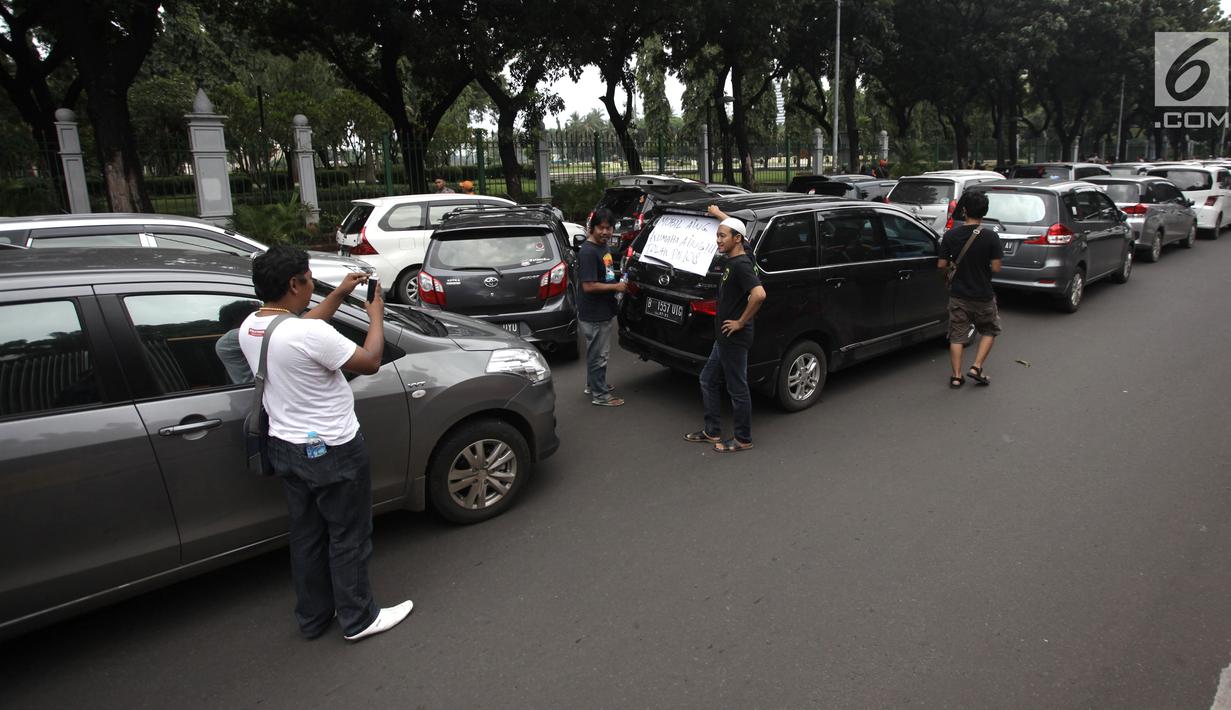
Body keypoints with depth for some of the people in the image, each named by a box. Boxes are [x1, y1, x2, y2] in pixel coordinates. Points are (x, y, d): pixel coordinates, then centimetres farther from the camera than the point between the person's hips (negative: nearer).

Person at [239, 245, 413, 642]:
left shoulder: (249, 327, -1)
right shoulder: (309, 334, -27)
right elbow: (370, 362, -16)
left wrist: (340, 293, 18)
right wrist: (376, 316, -1)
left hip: (286, 449, 8)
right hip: (332, 452, -8)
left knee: (307, 536, 20)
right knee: (348, 537, 9)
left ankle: (313, 618, 35)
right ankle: (358, 620, 24)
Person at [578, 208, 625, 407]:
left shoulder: (603, 246, 9)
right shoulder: (588, 252, -21)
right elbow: (588, 286, -24)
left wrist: (619, 282, 7)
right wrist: (615, 287, -16)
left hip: (605, 312, 10)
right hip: (594, 315, -10)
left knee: (597, 352, 22)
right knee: (598, 355, 1)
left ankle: (593, 385, 37)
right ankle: (599, 395, 12)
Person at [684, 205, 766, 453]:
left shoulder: (741, 265, -20)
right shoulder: (732, 260, 7)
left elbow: (759, 294, -35)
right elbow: (733, 227, 29)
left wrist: (741, 322, -24)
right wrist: (718, 214, 38)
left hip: (735, 338, -10)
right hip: (724, 338, 10)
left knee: (737, 389, 2)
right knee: (708, 380, 18)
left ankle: (743, 439, 17)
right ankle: (712, 431, 29)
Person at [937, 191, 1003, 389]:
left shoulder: (951, 235, -7)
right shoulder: (991, 237, -13)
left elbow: (941, 265, -4)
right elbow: (996, 268, -13)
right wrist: (983, 267, 8)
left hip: (958, 295, 1)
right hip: (983, 295, -1)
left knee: (957, 336, 9)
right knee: (990, 330, 20)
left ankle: (956, 376, 7)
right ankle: (976, 367, 9)